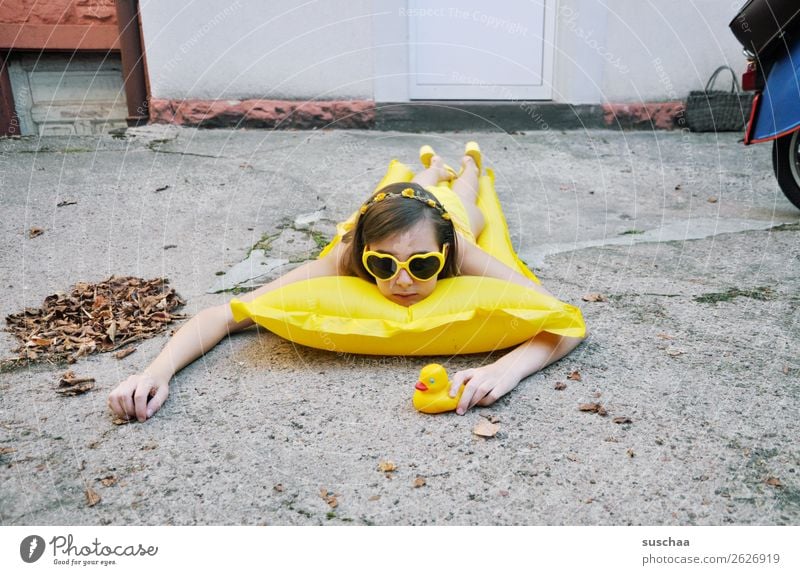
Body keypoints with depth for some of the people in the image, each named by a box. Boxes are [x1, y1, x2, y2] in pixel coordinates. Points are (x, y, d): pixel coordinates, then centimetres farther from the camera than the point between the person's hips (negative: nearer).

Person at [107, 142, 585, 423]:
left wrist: (508, 368, -73)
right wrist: (159, 370, -66)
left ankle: (470, 165, 70)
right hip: (380, 215, 0)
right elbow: (224, 315, -48)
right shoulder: (345, 264, -49)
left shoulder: (456, 255, -51)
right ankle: (432, 170, 71)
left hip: (448, 218, 0)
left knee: (460, 205, 39)